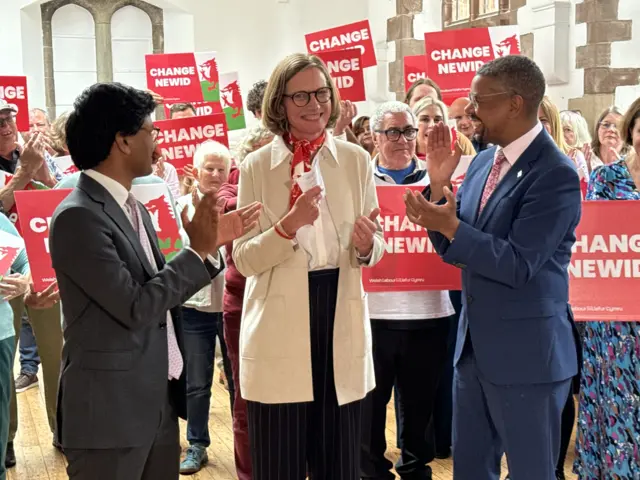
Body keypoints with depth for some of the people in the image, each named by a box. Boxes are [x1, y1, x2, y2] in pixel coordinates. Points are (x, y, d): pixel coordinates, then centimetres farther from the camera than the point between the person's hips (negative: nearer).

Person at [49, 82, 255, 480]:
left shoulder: (134, 209, 11)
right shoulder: (78, 216, -17)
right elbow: (136, 307, -21)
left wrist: (211, 246, 3)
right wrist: (198, 251, -13)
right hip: (110, 409, -8)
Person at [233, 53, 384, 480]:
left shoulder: (357, 160, 4)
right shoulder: (257, 167, -1)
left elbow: (376, 247, 7)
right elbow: (244, 259, -5)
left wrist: (366, 245, -16)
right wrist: (289, 225, -22)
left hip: (342, 321, 2)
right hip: (279, 329, -1)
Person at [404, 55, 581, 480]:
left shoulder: (556, 174, -17)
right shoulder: (484, 161, 7)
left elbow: (518, 266, -22)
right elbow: (455, 251, 8)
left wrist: (450, 226, -25)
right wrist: (440, 185, -5)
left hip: (526, 350, -8)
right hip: (475, 343, 8)